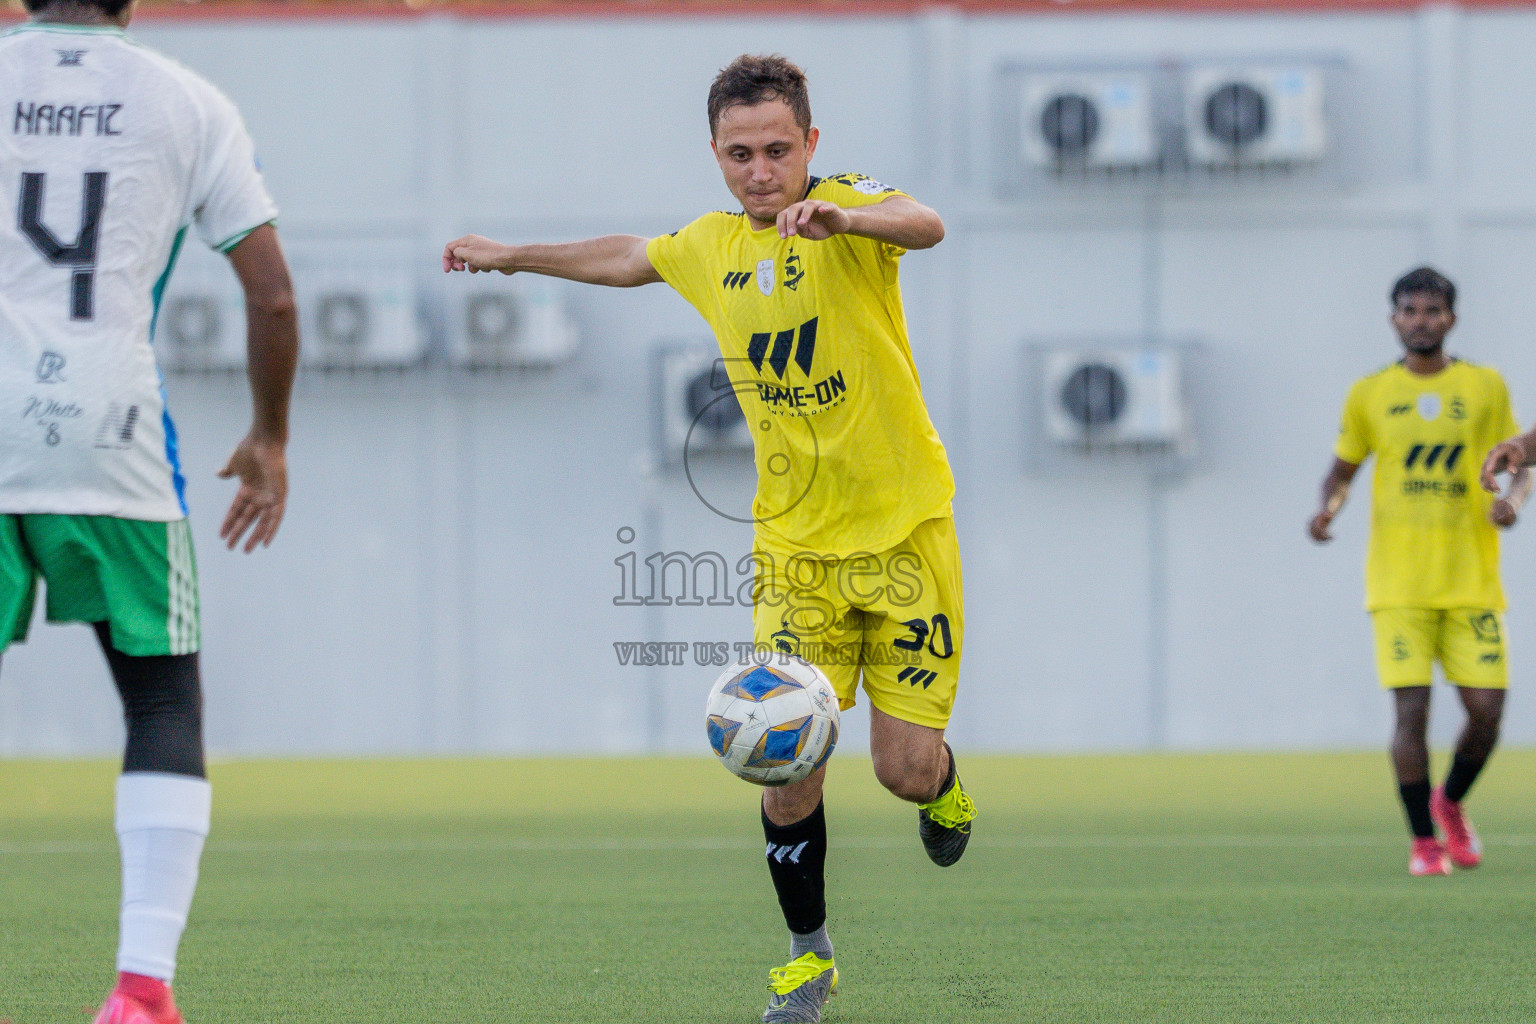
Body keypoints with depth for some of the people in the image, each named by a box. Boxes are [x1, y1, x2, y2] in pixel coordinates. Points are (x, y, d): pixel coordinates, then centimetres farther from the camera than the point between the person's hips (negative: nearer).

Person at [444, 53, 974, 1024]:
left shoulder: (849, 204, -11)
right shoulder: (712, 245, 6)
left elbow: (926, 226, -36)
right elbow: (629, 258, 30)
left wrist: (842, 217, -56)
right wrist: (515, 256, 40)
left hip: (904, 530, -4)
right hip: (795, 543, 4)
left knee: (905, 766, -6)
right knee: (789, 768, -8)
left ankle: (944, 789, 32)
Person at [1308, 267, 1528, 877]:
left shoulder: (1485, 387, 6)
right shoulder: (1370, 395, 6)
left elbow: (1519, 464, 11)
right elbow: (1343, 468, 15)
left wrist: (1511, 500, -11)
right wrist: (1329, 507, -6)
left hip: (1471, 580, 1)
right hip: (1399, 584, -1)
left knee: (1486, 708, -3)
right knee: (1411, 707, -11)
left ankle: (1450, 803, 26)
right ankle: (1424, 842, 2)